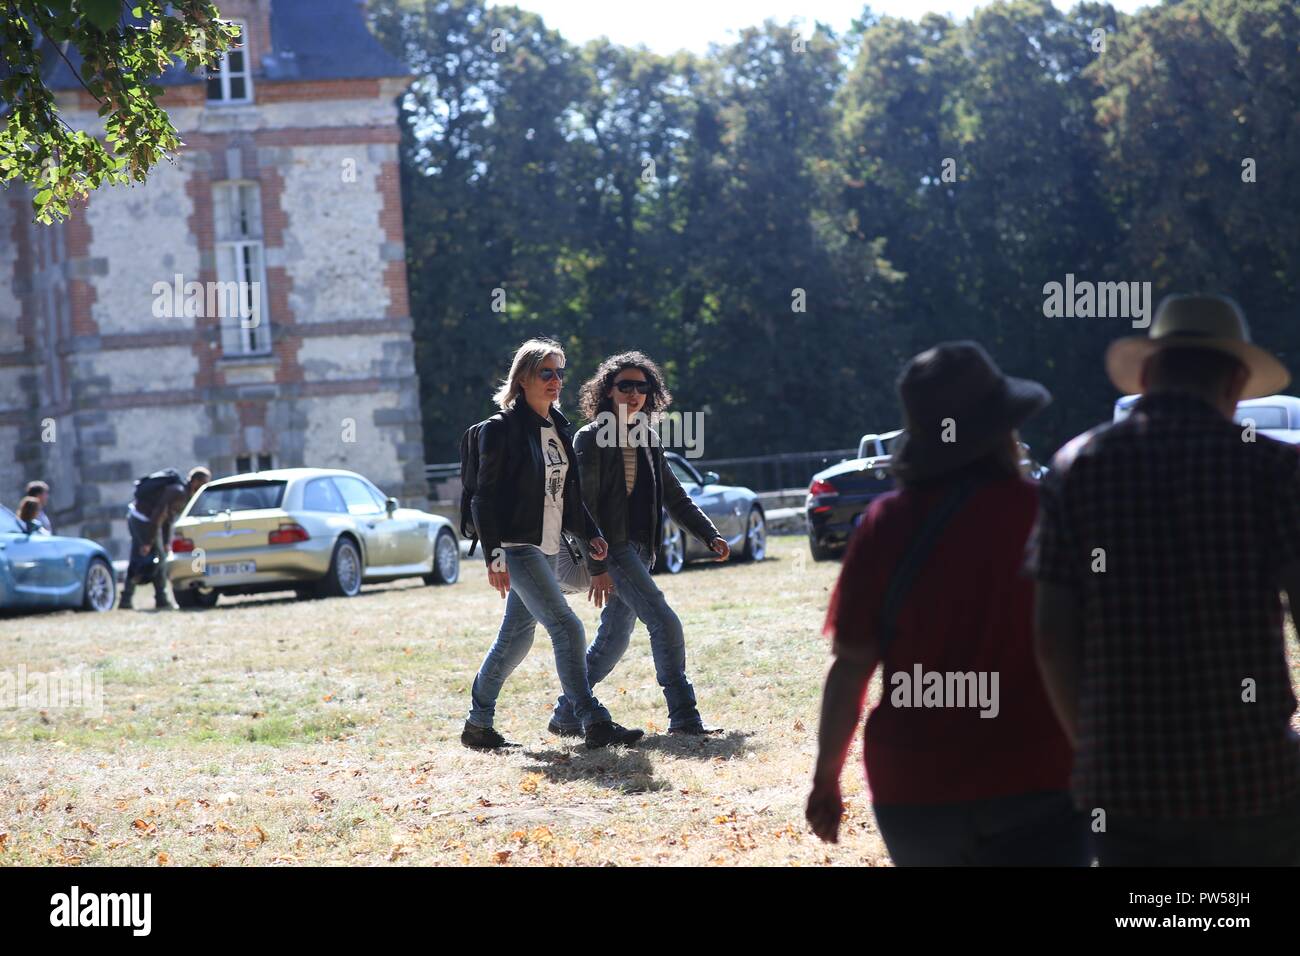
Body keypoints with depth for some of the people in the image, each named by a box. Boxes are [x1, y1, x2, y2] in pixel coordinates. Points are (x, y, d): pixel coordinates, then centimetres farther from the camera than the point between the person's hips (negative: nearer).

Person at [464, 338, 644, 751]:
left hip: (548, 547, 8)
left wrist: (591, 532, 10)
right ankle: (594, 723, -17)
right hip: (516, 547, -8)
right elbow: (484, 497, -12)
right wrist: (494, 557, -17)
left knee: (516, 638, 13)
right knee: (566, 627, -16)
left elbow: (569, 492, 22)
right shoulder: (501, 429, -11)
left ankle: (478, 724, 23)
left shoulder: (559, 427, 13)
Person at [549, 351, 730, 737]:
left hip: (640, 548, 8)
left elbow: (675, 497, 21)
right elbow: (584, 506, -11)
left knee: (612, 641, 10)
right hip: (612, 547, -8)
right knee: (665, 622, -16)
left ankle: (565, 716, 19)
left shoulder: (648, 439, 15)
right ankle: (683, 717, -14)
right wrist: (597, 566, -17)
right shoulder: (591, 438, -7)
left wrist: (710, 535, 9)